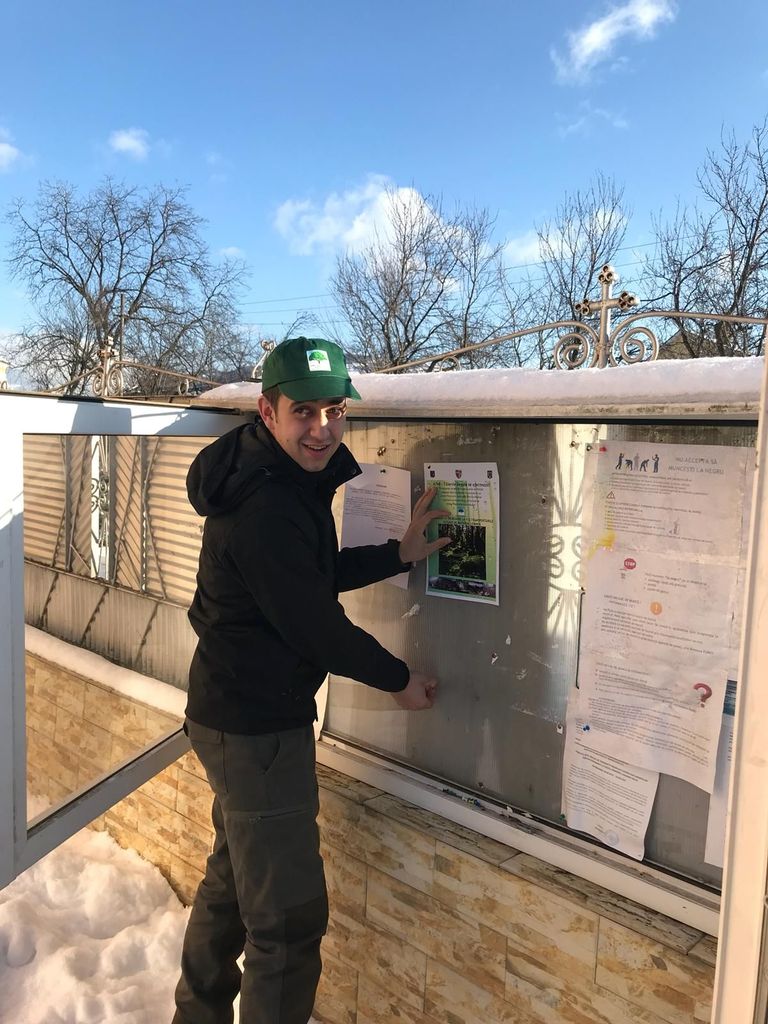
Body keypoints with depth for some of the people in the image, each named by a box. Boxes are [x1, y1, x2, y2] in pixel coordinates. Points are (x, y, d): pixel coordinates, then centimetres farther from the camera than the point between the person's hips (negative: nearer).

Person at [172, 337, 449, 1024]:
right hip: (257, 727, -11)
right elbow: (314, 623, -22)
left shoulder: (291, 480, 5)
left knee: (234, 878, 28)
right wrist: (400, 679, -8)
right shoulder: (266, 507, -27)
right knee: (289, 915, 2)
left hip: (235, 714, 11)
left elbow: (315, 575, 14)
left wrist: (401, 554, 4)